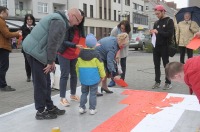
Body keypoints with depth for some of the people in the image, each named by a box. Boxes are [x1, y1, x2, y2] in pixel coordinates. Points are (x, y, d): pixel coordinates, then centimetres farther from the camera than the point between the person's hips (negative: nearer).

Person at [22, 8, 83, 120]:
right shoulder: (59, 22, -17)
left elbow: (54, 42, 18)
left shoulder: (60, 20, 16)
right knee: (41, 83, -2)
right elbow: (52, 43, -21)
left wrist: (52, 61, 14)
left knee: (46, 82, 15)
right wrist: (50, 62, -15)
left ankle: (50, 107, 25)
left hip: (36, 50, 10)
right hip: (36, 51, -10)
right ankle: (41, 112, 9)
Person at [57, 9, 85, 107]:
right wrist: (76, 46, -35)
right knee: (65, 75, -4)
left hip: (75, 55, 6)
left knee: (74, 75, 11)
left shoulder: (80, 28, 1)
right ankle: (62, 98, 3)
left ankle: (73, 95, 25)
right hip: (64, 54, -6)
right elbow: (64, 42, -23)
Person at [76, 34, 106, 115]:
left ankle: (82, 107, 15)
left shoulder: (80, 54, 1)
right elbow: (100, 66, -8)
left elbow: (77, 66, 9)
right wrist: (102, 75, 6)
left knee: (84, 92, 15)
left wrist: (79, 75, 21)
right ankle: (92, 109, 9)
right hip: (94, 78, -4)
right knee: (93, 93, 5)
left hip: (83, 78, 4)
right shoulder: (95, 54, -11)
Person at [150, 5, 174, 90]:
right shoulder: (156, 23, 15)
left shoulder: (169, 21, -2)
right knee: (156, 65, 7)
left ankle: (168, 83, 7)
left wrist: (158, 32, -20)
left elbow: (170, 34, -13)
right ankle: (157, 82, 15)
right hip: (156, 47, 6)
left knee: (166, 65, 0)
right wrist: (152, 33, -2)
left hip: (164, 47, -5)